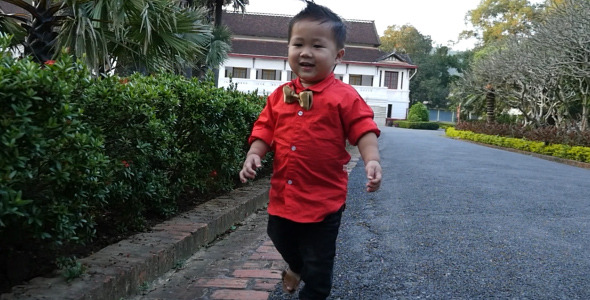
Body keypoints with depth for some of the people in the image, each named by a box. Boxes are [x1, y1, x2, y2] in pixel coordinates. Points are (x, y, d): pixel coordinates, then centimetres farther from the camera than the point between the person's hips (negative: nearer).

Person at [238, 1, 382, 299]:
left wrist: (372, 161, -28)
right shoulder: (280, 95, 3)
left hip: (324, 197, -5)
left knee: (318, 263, 10)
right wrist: (253, 155, -9)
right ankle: (297, 267, 62)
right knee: (281, 240, 29)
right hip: (283, 192, 5)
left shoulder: (344, 96, -10)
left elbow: (364, 131, -13)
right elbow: (265, 130, 7)